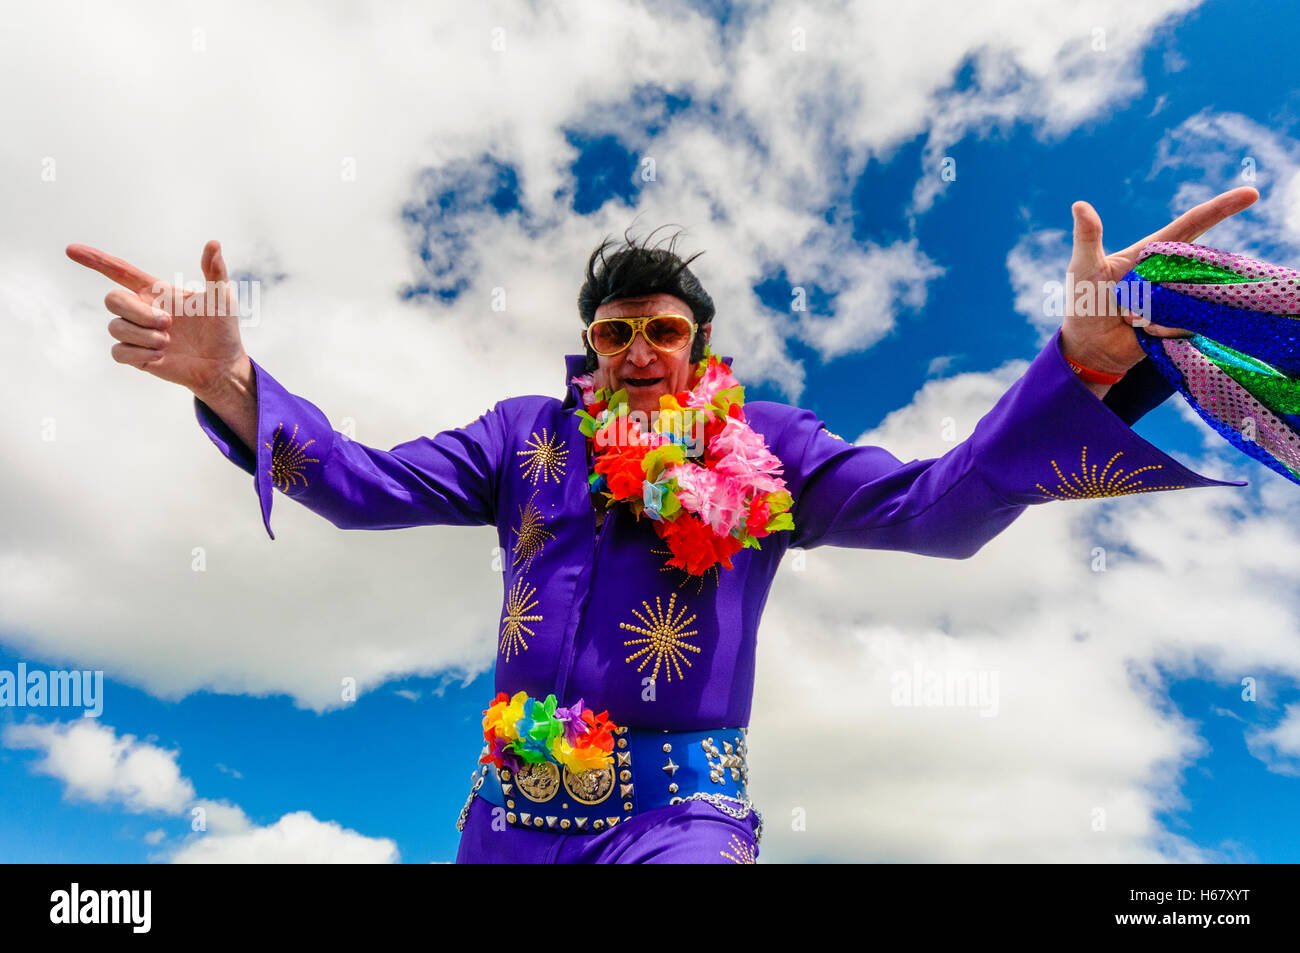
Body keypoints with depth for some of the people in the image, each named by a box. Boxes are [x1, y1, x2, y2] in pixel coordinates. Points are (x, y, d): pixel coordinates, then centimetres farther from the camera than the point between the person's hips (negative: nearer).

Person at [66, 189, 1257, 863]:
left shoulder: (762, 447, 1)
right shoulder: (526, 434, 8)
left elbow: (939, 507, -9)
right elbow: (362, 482, 2)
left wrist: (1086, 361, -23)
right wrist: (232, 382, -16)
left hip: (675, 816, -3)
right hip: (507, 819, 4)